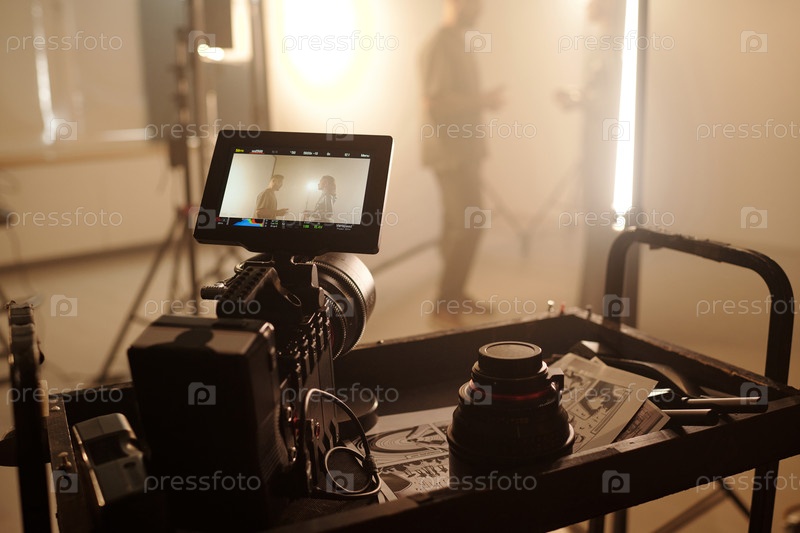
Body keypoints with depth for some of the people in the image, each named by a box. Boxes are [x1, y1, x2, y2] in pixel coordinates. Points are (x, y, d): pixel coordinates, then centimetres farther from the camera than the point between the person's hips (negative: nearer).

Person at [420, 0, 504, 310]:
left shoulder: (459, 42, 15)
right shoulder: (440, 45, -16)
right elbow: (433, 102, -24)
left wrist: (484, 99, 8)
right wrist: (483, 100, -20)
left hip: (462, 148, 10)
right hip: (450, 150, -10)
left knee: (458, 224, 13)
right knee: (470, 223, -8)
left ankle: (453, 296, 22)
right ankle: (446, 302, 0)